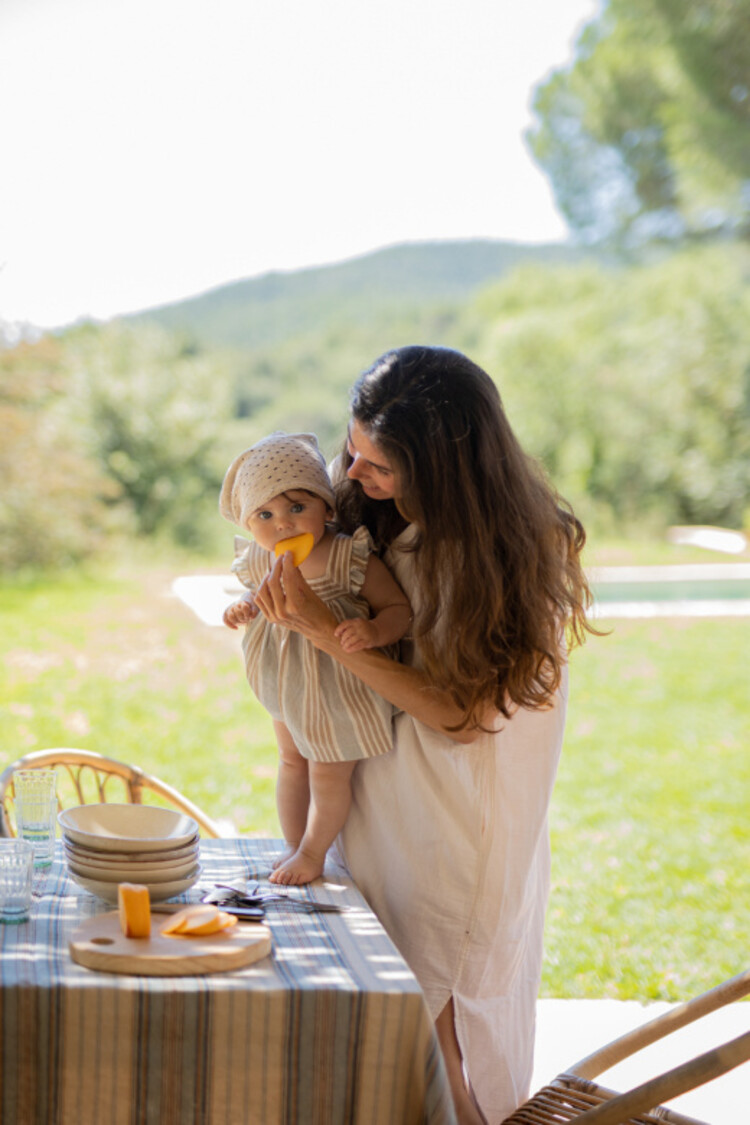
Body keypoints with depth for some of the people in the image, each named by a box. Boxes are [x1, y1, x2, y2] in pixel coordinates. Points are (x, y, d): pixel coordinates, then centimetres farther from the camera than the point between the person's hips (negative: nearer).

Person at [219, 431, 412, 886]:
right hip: (288, 685, 6)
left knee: (328, 775, 12)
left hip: (339, 689, -6)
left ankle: (313, 852, 36)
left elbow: (399, 607, -24)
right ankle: (294, 847, 44)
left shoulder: (349, 559, -30)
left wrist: (374, 632, -43)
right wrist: (244, 607, -13)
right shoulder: (259, 560, -13)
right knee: (292, 762, 24)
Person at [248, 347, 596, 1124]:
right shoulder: (369, 513, -5)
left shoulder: (515, 550, -21)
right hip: (383, 793, 5)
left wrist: (325, 632, -26)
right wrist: (277, 599, -16)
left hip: (463, 809, -5)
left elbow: (461, 712, -21)